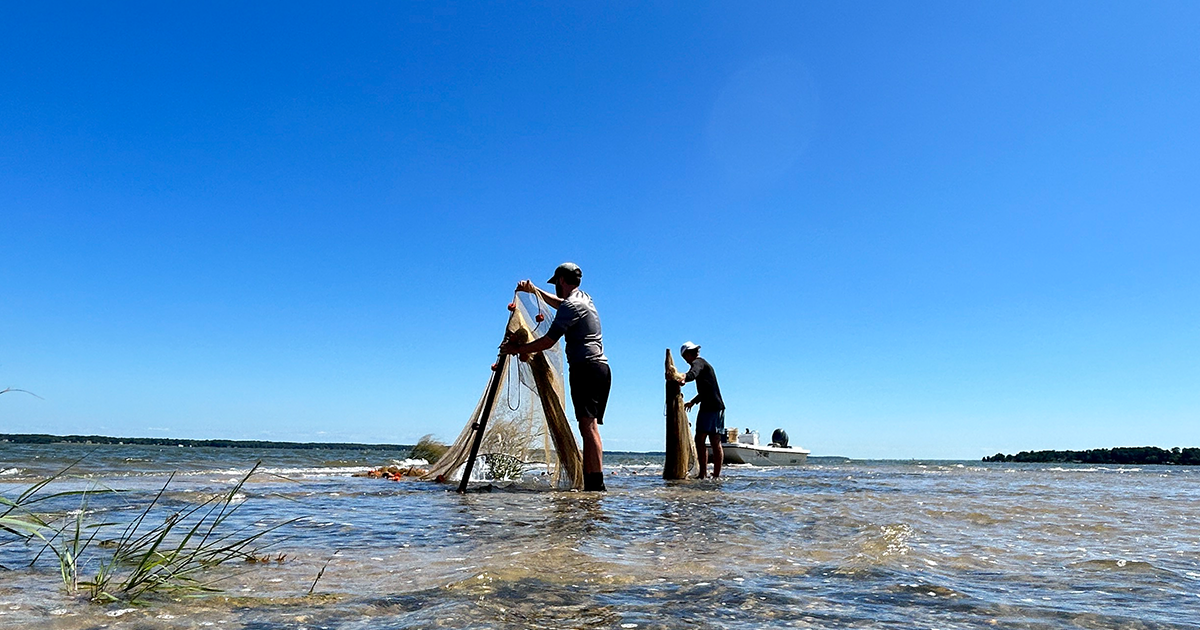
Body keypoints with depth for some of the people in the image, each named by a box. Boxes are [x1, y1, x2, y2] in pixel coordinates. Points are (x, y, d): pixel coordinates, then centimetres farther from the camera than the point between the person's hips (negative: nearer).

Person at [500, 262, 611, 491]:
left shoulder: (571, 305, -8)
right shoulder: (584, 298, 21)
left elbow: (548, 341, -13)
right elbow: (560, 303, 44)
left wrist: (518, 349, -2)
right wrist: (534, 290, 46)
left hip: (586, 368, -10)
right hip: (601, 369, 10)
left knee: (588, 425, -15)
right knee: (590, 427, 7)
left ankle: (596, 485, -20)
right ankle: (590, 483, 6)